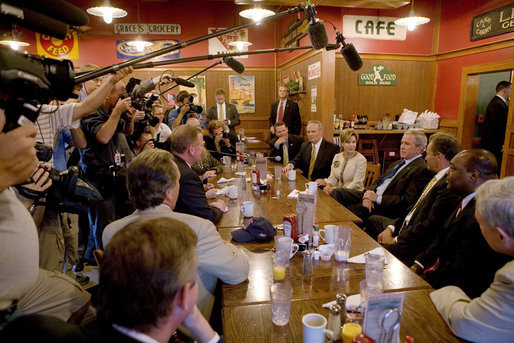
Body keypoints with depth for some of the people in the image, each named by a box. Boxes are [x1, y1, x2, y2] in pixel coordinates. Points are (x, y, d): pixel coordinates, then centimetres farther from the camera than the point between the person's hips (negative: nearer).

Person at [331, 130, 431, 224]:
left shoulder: (422, 170, -10)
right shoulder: (398, 163, 18)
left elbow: (408, 201, -18)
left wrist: (377, 198, -19)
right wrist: (369, 194, -6)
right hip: (373, 195, 8)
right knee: (338, 192, -6)